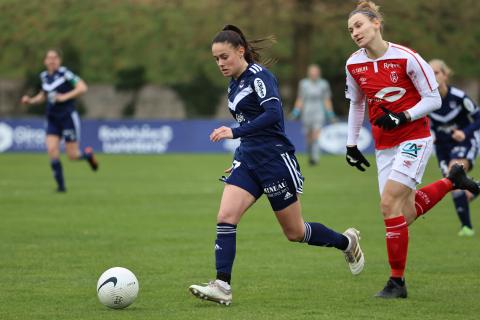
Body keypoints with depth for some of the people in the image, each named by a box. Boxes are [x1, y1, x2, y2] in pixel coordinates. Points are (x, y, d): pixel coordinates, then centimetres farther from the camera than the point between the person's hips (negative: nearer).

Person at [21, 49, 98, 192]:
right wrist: (30, 100, 7)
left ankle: (88, 154, 34)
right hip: (53, 120, 5)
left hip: (68, 117, -5)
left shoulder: (65, 73, -12)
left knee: (72, 156, -2)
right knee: (52, 150, -13)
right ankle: (61, 185, -4)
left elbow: (82, 87, -17)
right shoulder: (44, 76, 7)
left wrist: (65, 96, -24)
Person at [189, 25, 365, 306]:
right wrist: (241, 157, 25)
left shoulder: (259, 75, -13)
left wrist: (235, 132, -35)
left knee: (295, 232, 5)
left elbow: (273, 114, -28)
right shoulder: (235, 85, 13)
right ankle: (222, 287, -16)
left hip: (275, 160, -8)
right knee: (225, 218, -13)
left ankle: (347, 242, 30)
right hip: (248, 161, 8)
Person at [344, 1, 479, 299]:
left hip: (414, 137, -6)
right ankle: (452, 180, 29)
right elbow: (356, 104, 17)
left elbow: (433, 99, -9)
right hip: (384, 144, 6)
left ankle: (397, 282, -10)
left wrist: (401, 117, -22)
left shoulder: (407, 58, -16)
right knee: (405, 214, 2)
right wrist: (351, 144, 15)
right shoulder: (354, 66, 0)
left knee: (389, 203, -18)